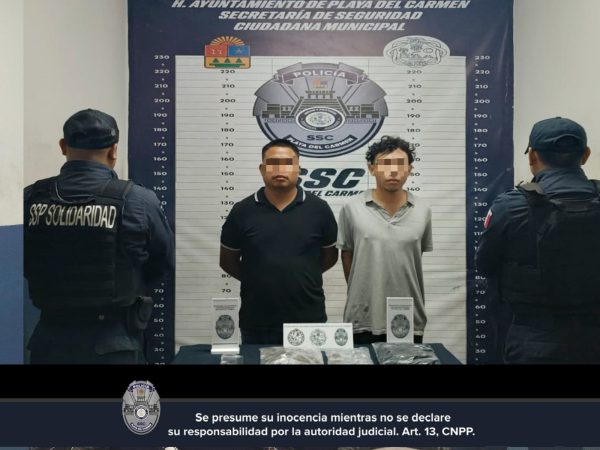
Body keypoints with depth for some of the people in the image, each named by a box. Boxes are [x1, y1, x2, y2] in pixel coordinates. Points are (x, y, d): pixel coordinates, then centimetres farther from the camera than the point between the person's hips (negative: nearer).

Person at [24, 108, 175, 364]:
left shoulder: (30, 198, -9)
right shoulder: (138, 200, -17)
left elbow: (25, 268, 6)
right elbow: (165, 263, -2)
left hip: (50, 339, 2)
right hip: (113, 343, -2)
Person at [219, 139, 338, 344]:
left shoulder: (319, 209, -1)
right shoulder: (242, 211, 0)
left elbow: (330, 256, 10)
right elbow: (227, 260, 8)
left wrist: (302, 275, 1)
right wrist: (256, 279, 1)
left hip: (308, 320, 0)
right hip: (256, 323, 0)